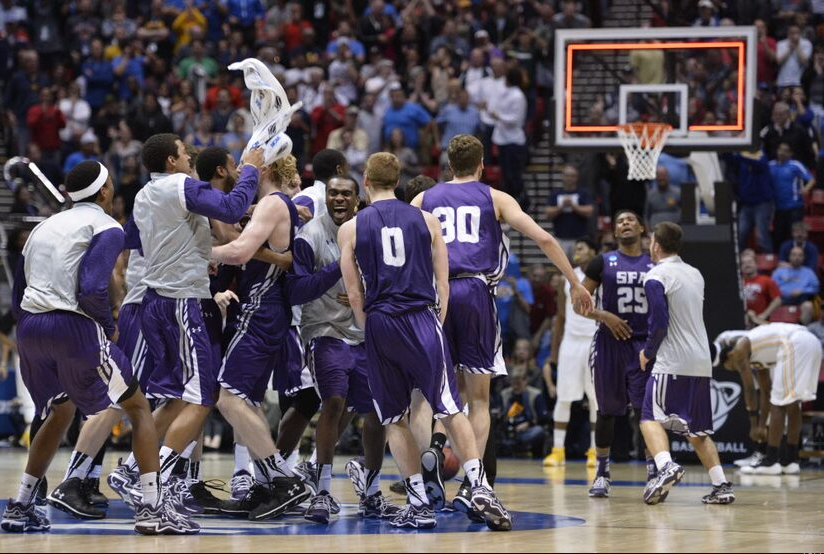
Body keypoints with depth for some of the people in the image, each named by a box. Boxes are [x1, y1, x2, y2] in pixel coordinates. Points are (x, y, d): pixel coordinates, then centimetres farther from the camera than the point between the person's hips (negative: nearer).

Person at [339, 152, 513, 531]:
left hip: (378, 323, 0)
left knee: (394, 419, 9)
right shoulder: (426, 221, 8)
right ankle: (479, 487, -16)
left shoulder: (350, 229, 6)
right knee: (450, 410, -2)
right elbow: (443, 286, 7)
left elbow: (355, 296, 5)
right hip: (422, 317, 0)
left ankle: (419, 502, 4)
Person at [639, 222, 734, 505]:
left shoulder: (656, 277, -7)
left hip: (672, 364, -7)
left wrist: (648, 352, 0)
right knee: (696, 430, 14)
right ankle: (721, 485, 5)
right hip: (702, 362, 7)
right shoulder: (695, 274, 16)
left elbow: (659, 322, -14)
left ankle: (666, 466, -31)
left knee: (651, 419, -7)